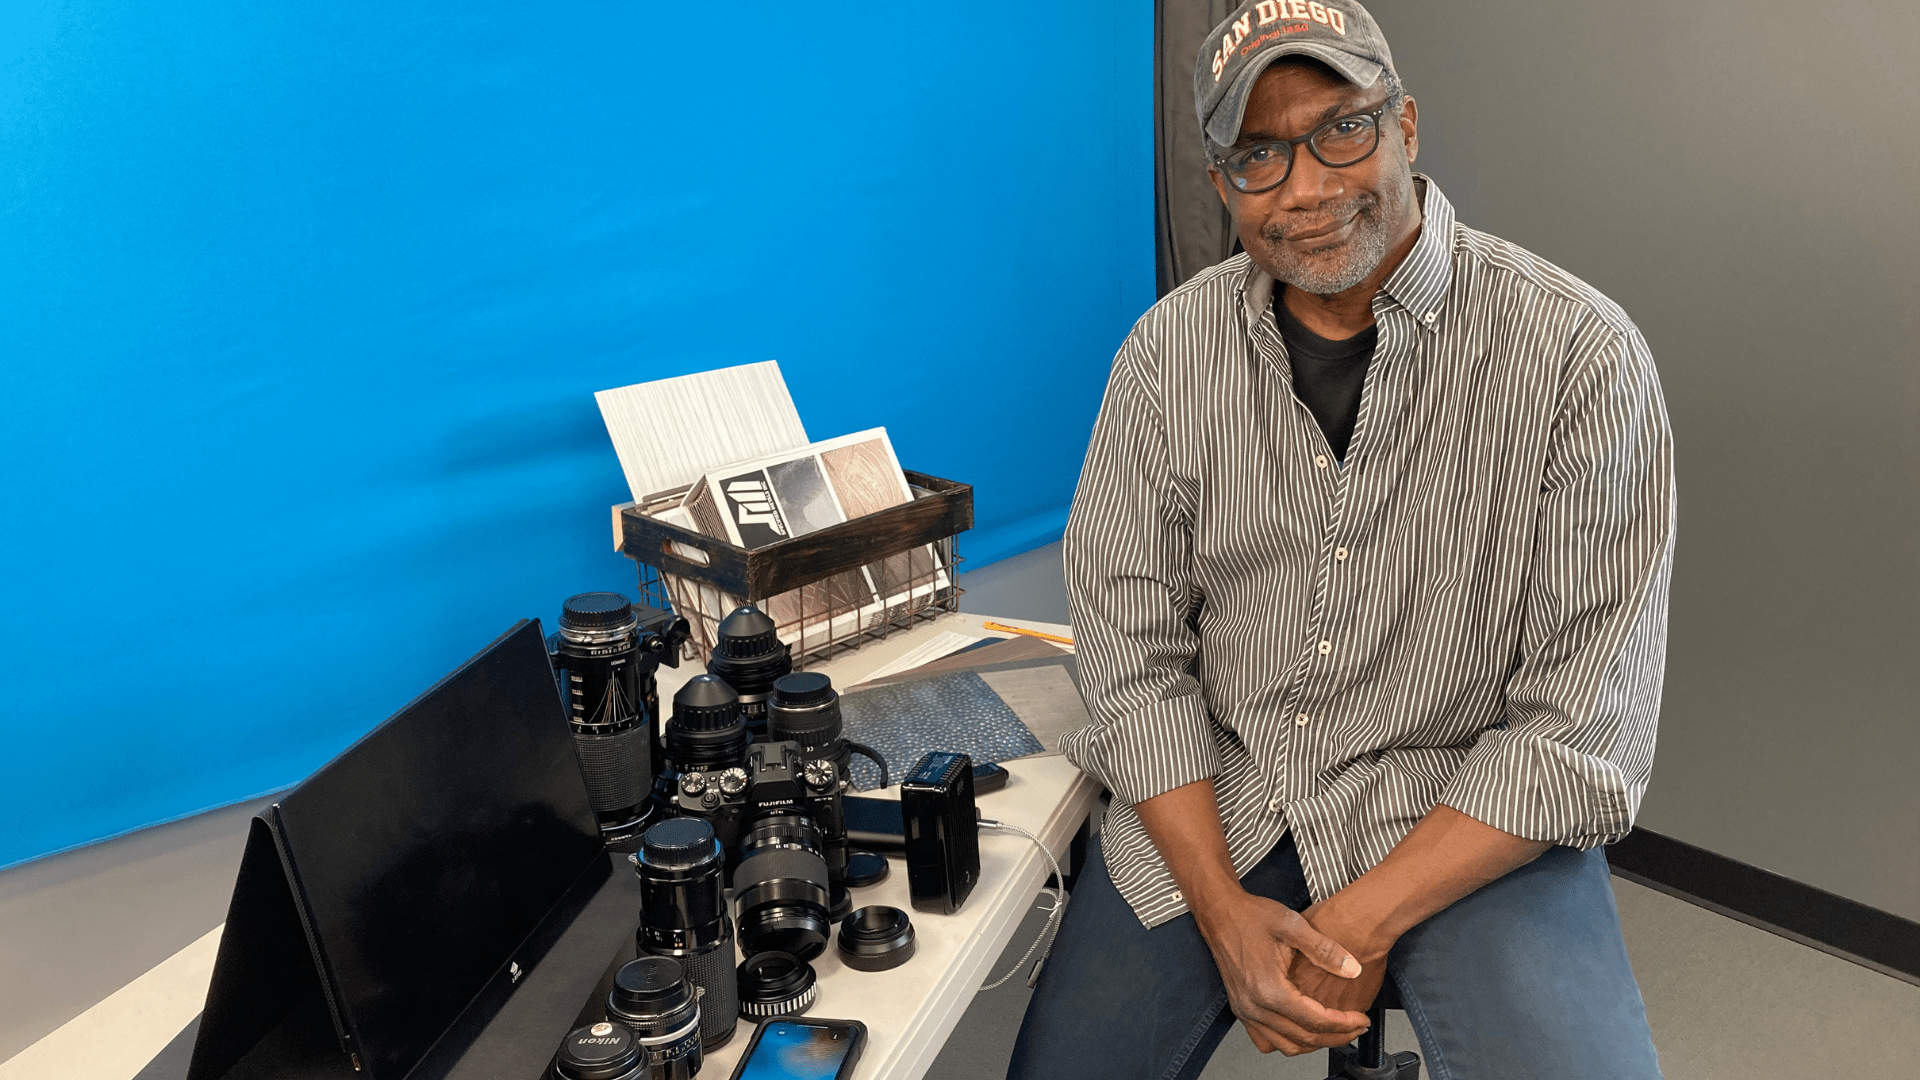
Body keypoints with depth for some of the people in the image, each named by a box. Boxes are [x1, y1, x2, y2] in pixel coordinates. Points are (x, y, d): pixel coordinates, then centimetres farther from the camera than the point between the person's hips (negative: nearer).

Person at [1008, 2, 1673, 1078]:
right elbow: (1133, 648, -3)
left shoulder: (1580, 355, -13)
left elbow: (1585, 725, -14)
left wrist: (1364, 921, -19)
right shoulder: (1170, 350, -3)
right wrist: (1223, 907, -13)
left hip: (1468, 814, -2)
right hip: (1213, 791, 3)